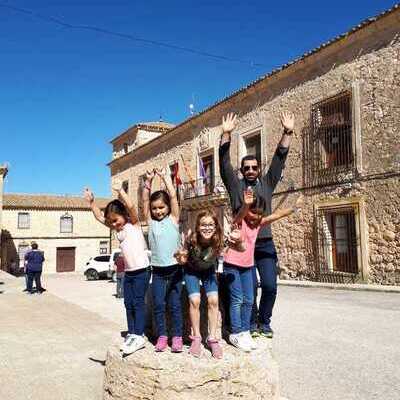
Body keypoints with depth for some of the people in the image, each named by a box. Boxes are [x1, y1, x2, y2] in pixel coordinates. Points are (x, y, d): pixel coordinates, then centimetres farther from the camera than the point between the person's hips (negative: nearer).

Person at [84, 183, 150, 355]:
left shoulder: (134, 224, -6)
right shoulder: (118, 229, 13)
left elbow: (131, 207, -24)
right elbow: (100, 217, 15)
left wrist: (120, 191, -22)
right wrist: (91, 202, 8)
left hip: (141, 270, -8)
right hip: (128, 272, 8)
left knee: (138, 302, -6)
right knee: (128, 304, 10)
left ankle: (139, 336, -1)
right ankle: (131, 334, 19)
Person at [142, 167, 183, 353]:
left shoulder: (173, 219, 3)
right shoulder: (151, 221, 8)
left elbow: (173, 196, -5)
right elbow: (145, 200, 1)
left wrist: (165, 177, -1)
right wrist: (148, 181, -6)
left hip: (174, 269, -2)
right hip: (157, 271, 2)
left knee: (175, 305, 3)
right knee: (158, 306, 4)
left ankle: (177, 337, 11)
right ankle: (162, 336, 14)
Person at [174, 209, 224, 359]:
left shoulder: (218, 240, -30)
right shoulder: (191, 239, -33)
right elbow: (182, 261, -22)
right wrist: (180, 256, -45)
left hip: (209, 271, 1)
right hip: (191, 271, -1)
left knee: (213, 300, -13)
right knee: (194, 300, -16)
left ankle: (212, 338, 3)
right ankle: (196, 338, 3)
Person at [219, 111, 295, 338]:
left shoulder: (267, 184, 10)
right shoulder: (236, 185, 6)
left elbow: (280, 158, 2)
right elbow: (224, 163, -4)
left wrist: (288, 133, -7)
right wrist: (227, 134, -15)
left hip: (265, 243, 2)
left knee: (270, 286, -3)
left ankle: (264, 322, 18)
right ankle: (252, 322, 18)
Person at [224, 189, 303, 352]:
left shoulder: (259, 222, 4)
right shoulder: (239, 221, -14)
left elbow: (276, 215, 0)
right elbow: (240, 215, -37)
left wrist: (294, 207, -9)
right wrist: (246, 204, -58)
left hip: (248, 266, 7)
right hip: (232, 265, -6)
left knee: (249, 300, 7)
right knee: (237, 299, -7)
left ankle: (245, 331, 17)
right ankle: (235, 334, 2)